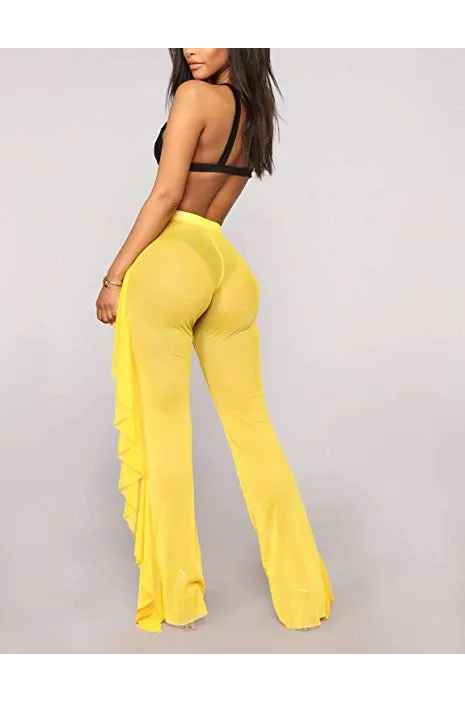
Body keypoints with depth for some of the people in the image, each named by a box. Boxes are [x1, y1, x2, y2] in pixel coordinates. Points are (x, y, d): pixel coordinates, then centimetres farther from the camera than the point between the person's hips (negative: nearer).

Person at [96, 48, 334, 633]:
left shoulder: (195, 94, -2)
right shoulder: (256, 111, 19)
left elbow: (166, 195, -10)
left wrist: (114, 276, -6)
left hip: (169, 261, -7)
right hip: (229, 268, 7)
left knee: (163, 424, 1)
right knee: (250, 423, 11)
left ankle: (177, 597, 10)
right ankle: (302, 589, 18)